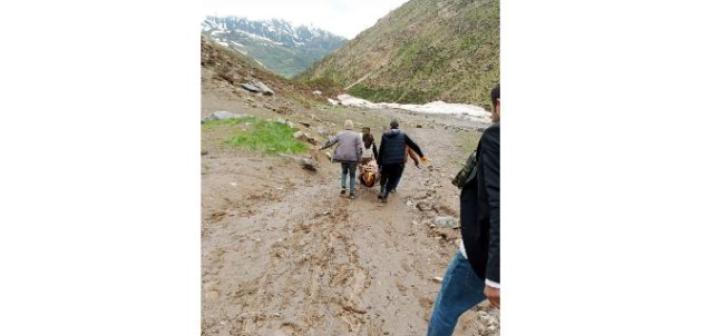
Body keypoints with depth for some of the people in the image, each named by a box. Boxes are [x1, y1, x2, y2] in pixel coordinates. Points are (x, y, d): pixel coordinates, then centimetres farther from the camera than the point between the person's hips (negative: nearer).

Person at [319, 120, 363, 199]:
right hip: (352, 158, -2)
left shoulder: (340, 134, 2)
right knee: (352, 175, 12)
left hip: (342, 157, 2)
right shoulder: (356, 135, -3)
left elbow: (330, 142, 2)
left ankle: (343, 187, 14)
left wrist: (322, 147, 16)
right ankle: (352, 193, 12)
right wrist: (358, 159, -2)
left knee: (344, 171, 28)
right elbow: (359, 148, -8)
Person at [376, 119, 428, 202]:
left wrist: (379, 163, 7)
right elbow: (413, 145, 5)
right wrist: (421, 155, 12)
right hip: (399, 162, -1)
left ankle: (382, 192, 20)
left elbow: (381, 150, 3)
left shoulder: (385, 135, 5)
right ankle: (385, 196, 8)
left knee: (384, 177, 24)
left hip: (386, 162, 1)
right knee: (393, 179, 9)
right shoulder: (403, 135, 3)